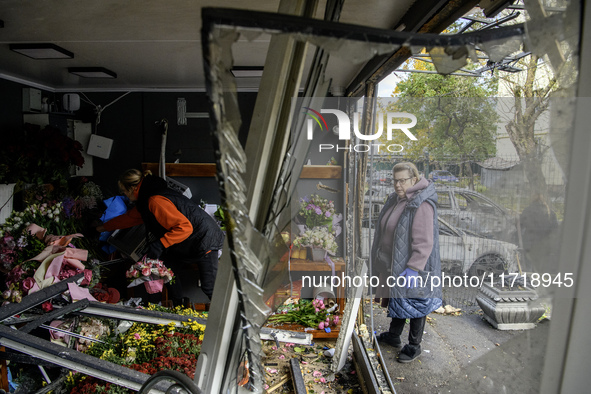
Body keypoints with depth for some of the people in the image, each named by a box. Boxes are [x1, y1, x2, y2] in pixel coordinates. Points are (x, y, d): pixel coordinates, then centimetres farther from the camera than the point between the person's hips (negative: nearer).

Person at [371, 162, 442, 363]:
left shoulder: (422, 205, -23)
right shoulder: (395, 199, 6)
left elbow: (424, 243, -26)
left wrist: (413, 269, -28)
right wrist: (381, 260, 21)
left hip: (413, 267, -9)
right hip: (393, 264, 9)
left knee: (413, 304, 9)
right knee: (396, 299, 23)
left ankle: (414, 346, 29)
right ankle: (393, 336, 43)